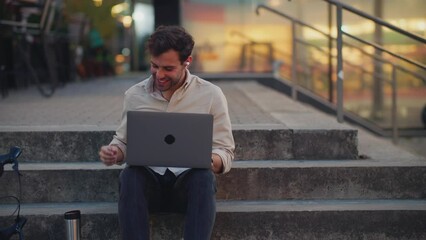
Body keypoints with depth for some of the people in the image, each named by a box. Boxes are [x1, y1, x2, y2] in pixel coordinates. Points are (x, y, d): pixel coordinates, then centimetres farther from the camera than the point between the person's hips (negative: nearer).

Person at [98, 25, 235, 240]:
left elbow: (225, 153, 2)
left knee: (204, 176, -35)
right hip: (148, 181, 1)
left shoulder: (211, 94, 1)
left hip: (189, 181, -1)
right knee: (130, 176, -33)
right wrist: (114, 152, -5)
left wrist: (209, 160, -22)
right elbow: (123, 141, 19)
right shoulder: (134, 95, 7)